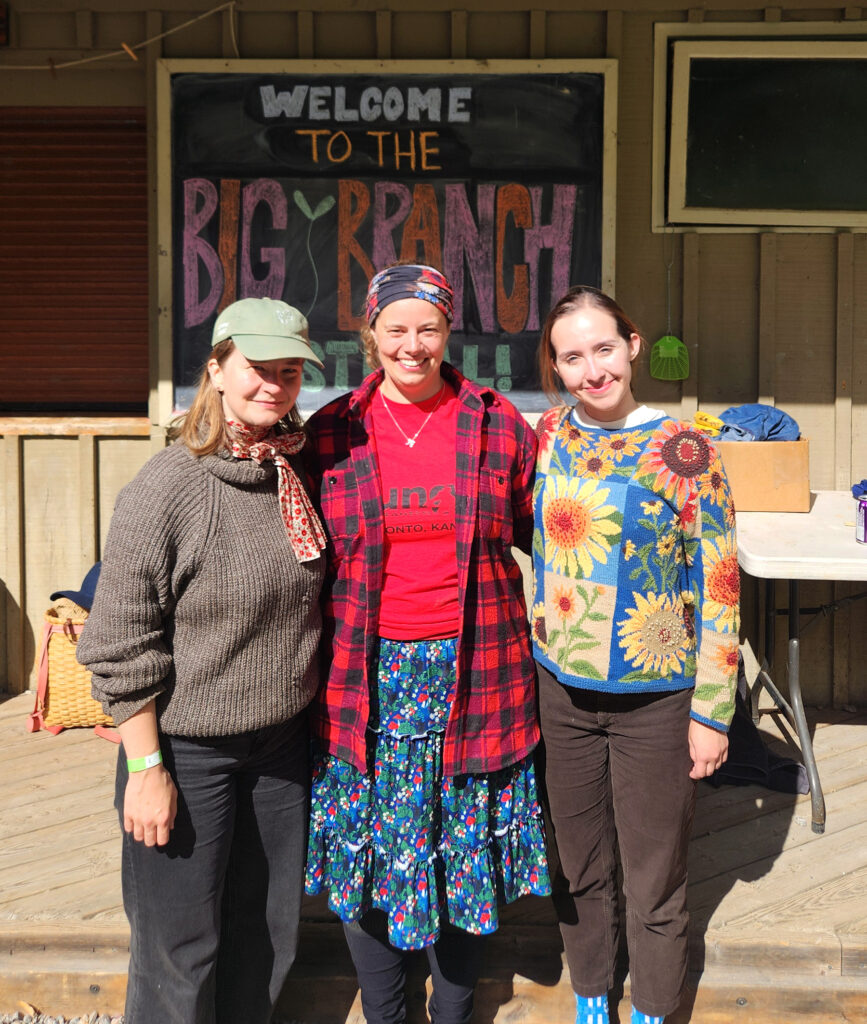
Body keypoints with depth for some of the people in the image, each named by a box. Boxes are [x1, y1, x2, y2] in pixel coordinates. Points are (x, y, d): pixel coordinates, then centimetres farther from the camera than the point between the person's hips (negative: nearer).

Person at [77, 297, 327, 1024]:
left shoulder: (297, 472, 0)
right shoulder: (165, 490, -19)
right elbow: (121, 648, -15)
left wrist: (310, 710, 11)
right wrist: (145, 768, -14)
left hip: (284, 742, 6)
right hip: (187, 751, -6)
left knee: (268, 936, 20)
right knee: (182, 948, 10)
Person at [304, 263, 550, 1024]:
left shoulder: (498, 425, 1)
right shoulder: (333, 432, 1)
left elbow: (541, 533, 11)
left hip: (472, 674, 0)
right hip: (366, 678, 0)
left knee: (465, 854, 12)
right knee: (368, 850, 9)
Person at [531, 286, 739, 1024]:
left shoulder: (683, 452, -13)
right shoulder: (549, 434, -1)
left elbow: (719, 590, -10)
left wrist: (711, 714, -9)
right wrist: (531, 665, 10)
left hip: (654, 700, -3)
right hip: (561, 689, 4)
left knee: (653, 880, 12)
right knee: (579, 866, 19)